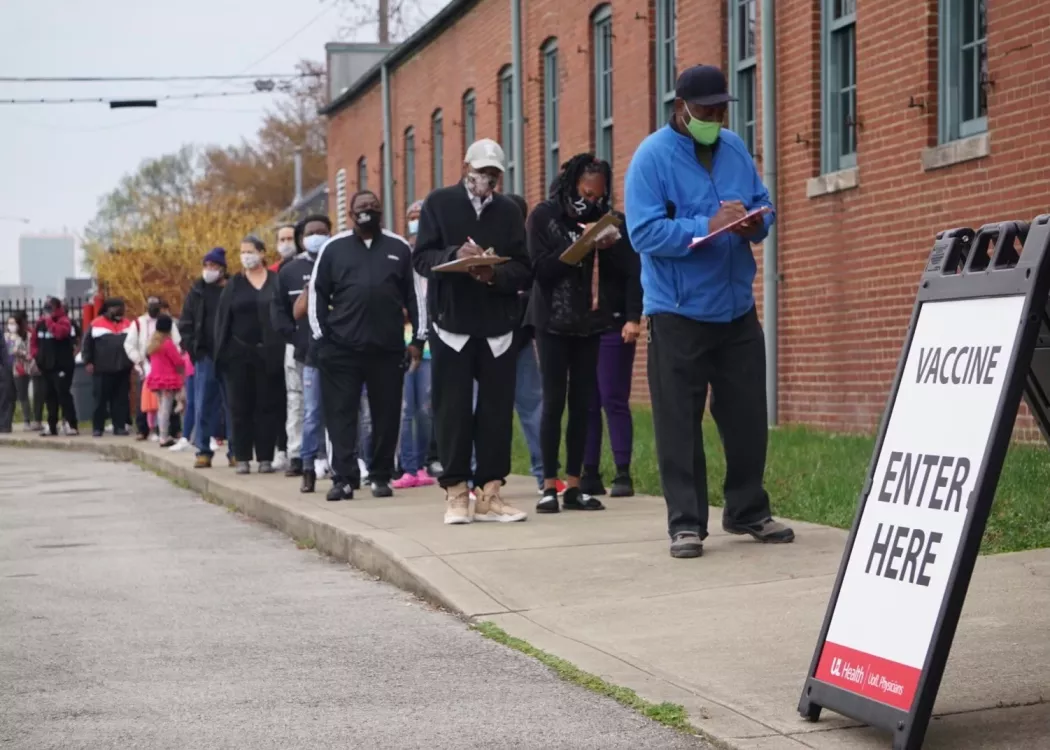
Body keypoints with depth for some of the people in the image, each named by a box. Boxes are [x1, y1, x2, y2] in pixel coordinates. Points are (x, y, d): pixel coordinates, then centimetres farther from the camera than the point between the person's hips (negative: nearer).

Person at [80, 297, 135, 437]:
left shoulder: (128, 325, 11)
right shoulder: (96, 324, 1)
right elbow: (87, 344, 2)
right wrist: (88, 362, -4)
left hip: (123, 369, 3)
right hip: (102, 369, -3)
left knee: (121, 399, 3)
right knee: (100, 399, 0)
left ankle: (120, 426, 8)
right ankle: (97, 427, 5)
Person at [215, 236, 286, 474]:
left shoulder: (276, 282, 1)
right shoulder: (234, 284, 9)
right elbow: (222, 318, 7)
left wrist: (281, 350, -12)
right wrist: (221, 350, -1)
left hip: (268, 354, -2)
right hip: (238, 354, 2)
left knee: (267, 405, 2)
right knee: (241, 407, 3)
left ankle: (265, 457, 6)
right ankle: (242, 458, 7)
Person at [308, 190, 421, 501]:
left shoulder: (399, 248, 9)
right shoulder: (334, 248, 8)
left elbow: (414, 295, 10)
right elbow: (317, 294, 8)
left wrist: (417, 339, 4)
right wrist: (320, 337, 1)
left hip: (388, 348, 1)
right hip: (342, 348, -1)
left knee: (386, 415, 4)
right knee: (341, 414, -4)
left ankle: (380, 476, 13)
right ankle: (343, 478, -3)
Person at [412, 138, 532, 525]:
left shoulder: (509, 211, 10)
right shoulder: (439, 203, 5)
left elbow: (524, 269, 4)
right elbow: (422, 258, -2)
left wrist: (496, 275, -17)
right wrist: (454, 256, -21)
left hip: (498, 325, 2)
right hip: (451, 322, -2)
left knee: (497, 409, 1)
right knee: (453, 409, 0)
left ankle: (490, 492, 7)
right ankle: (456, 492, 6)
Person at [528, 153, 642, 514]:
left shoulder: (602, 218, 7)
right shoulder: (544, 215, -2)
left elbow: (628, 268, 3)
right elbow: (542, 267, -12)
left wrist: (614, 244, -16)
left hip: (589, 323, 3)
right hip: (553, 323, -3)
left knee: (582, 404, 3)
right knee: (554, 403, -4)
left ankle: (574, 486, 7)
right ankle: (550, 487, 0)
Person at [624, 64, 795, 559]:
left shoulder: (735, 149, 9)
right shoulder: (652, 157, -10)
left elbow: (763, 205, 14)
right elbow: (645, 233, -18)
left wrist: (755, 224, -10)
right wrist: (708, 227, -27)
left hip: (737, 308, 6)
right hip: (678, 313, -5)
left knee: (747, 414, 10)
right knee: (679, 421, -1)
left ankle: (748, 511, 23)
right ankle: (686, 523, 4)